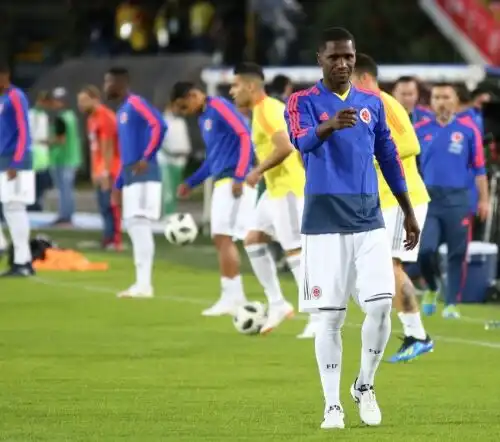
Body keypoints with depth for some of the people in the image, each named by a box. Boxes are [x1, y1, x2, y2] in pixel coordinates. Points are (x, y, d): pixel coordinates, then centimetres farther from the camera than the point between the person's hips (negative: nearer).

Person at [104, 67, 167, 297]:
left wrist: (147, 158, -26)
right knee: (132, 226, 9)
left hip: (143, 175, -10)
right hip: (130, 177, 10)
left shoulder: (136, 104, -8)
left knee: (140, 224, -12)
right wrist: (118, 185, 26)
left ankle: (145, 284, -13)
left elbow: (159, 125, -25)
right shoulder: (122, 112, 21)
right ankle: (141, 283, 11)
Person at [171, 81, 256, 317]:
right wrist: (191, 182, 22)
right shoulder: (203, 118, 20)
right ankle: (235, 297, 11)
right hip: (222, 182, 10)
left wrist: (239, 177, -23)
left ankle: (230, 298, -9)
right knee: (221, 239, 8)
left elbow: (245, 136, -17)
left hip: (233, 181, -10)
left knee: (223, 237, -11)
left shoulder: (219, 107, -9)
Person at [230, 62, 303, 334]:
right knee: (253, 240, 12)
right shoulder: (264, 109, 14)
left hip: (288, 188, -11)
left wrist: (258, 171, -19)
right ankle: (277, 304, 15)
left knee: (294, 250, -9)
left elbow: (285, 147, -29)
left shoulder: (267, 110, -17)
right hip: (276, 188, 11)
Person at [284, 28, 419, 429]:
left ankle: (365, 386, 14)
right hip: (324, 223, -3)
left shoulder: (372, 103, 11)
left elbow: (389, 158, 18)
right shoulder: (303, 102, -2)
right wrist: (330, 126, -45)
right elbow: (303, 141, -23)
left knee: (381, 307, -8)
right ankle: (333, 405, 6)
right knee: (331, 317, -3)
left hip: (369, 220, 3)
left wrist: (409, 213, 18)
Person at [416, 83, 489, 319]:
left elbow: (479, 168, 5)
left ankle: (451, 304, 10)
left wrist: (484, 199, 1)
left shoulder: (468, 130, 3)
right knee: (425, 249, -10)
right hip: (428, 198, 1)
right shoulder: (420, 130, 7)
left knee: (457, 254, 1)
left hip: (457, 199, -1)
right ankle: (431, 288, 17)